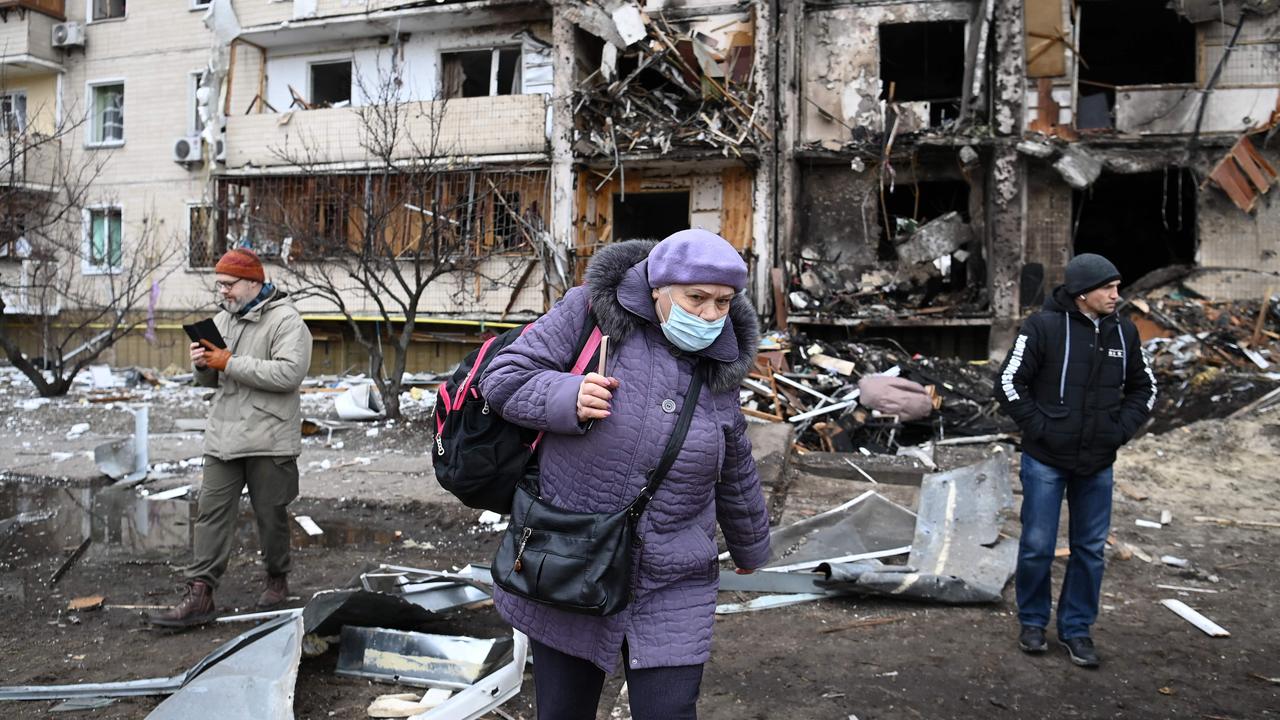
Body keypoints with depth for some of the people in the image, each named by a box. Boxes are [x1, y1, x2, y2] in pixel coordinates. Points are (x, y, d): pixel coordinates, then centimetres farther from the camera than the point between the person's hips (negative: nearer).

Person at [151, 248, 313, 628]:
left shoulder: (285, 320, -9)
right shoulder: (222, 320, 16)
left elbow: (289, 373, -23)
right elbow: (210, 380, 23)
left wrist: (230, 363, -18)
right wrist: (203, 364, -2)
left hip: (268, 439, -6)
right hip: (223, 436, 6)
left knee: (271, 515, 7)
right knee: (212, 512, 1)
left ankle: (277, 579, 28)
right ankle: (199, 594, 2)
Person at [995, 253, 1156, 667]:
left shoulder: (1124, 333, 3)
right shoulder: (1044, 327, -12)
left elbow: (1143, 388, 16)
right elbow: (1009, 383, -10)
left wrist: (1122, 429, 3)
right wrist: (1039, 426, -13)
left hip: (1098, 464, 4)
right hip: (1046, 460, -4)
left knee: (1090, 549, 10)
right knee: (1038, 547, 4)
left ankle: (1077, 629, 24)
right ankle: (1033, 622, 24)